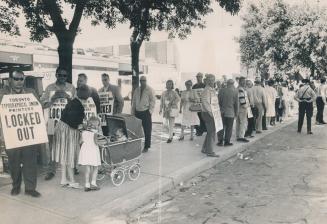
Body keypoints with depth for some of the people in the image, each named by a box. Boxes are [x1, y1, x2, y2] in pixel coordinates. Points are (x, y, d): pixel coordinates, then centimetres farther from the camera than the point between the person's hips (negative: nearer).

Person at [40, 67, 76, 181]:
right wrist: (54, 98, -13)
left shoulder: (71, 88, 5)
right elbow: (43, 105, 3)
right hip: (53, 120, 0)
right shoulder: (49, 88, 5)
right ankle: (51, 170, 11)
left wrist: (68, 97, -13)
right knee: (51, 146, 2)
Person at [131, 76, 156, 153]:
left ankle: (146, 147, 10)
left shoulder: (149, 90, -3)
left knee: (147, 130, 0)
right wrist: (133, 111, 10)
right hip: (137, 112, 5)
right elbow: (134, 101, 15)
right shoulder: (137, 90, 12)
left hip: (146, 112, -4)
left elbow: (153, 101, -6)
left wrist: (150, 111, -12)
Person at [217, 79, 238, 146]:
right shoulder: (235, 91, -7)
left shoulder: (221, 90, -2)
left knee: (222, 127, 11)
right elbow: (236, 103, -2)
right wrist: (236, 112, 8)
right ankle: (227, 142, 10)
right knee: (229, 128, 7)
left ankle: (220, 141, 13)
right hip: (230, 113, -2)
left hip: (222, 112, 2)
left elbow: (219, 101, 3)